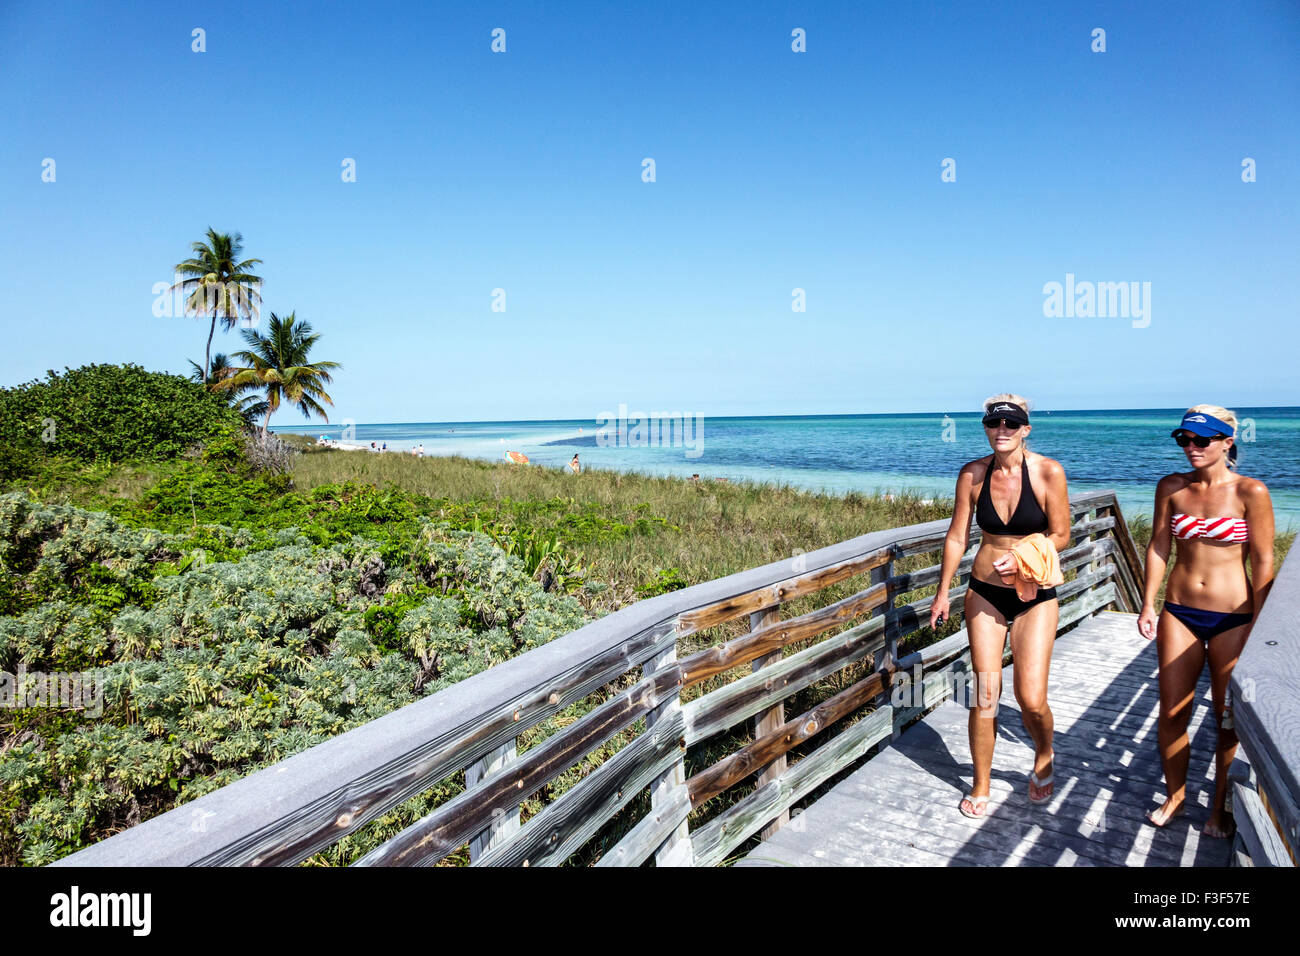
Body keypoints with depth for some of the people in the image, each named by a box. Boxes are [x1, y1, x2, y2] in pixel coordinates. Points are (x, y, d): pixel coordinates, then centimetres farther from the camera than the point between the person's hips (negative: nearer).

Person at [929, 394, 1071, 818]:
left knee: (1031, 699, -5)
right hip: (985, 592, 2)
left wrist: (1022, 558, -22)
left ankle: (1044, 757, 31)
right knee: (985, 694, 3)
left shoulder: (1048, 472, -11)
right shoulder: (972, 474, -4)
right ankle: (980, 786, 21)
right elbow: (957, 537, 4)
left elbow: (1060, 535, -5)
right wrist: (942, 592, 6)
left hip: (1035, 595, -2)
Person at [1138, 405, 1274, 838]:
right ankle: (1174, 796, 29)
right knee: (1171, 714, 8)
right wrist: (1148, 605, 2)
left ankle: (1220, 805, 29)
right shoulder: (1171, 487, 1)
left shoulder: (1250, 492, -9)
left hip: (1233, 618, -3)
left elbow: (1262, 563, -7)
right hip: (1179, 613, 3)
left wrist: (1258, 626, -7)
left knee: (1231, 718, 10)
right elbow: (1158, 547, 5)